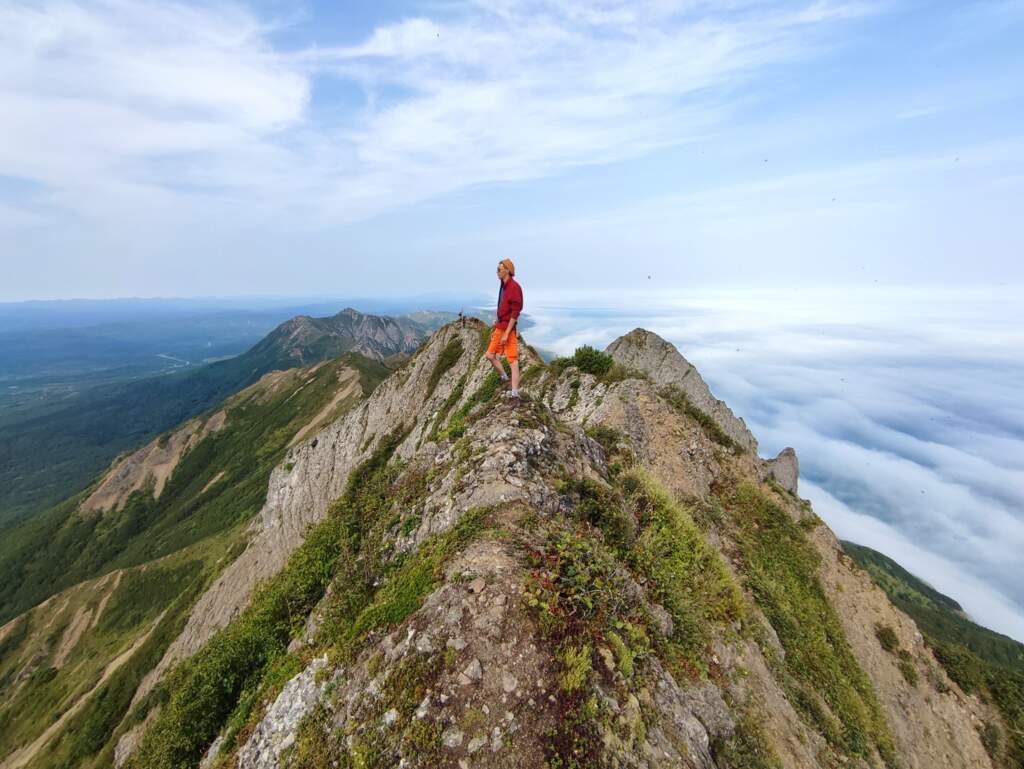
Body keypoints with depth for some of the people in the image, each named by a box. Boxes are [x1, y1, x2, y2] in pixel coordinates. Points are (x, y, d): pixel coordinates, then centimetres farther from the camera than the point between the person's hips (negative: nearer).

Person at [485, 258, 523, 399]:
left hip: (508, 328, -9)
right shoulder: (503, 287, 13)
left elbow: (515, 312, -19)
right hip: (500, 327, 9)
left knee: (513, 360, -6)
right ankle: (506, 379, 23)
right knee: (490, 355, 10)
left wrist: (506, 333, -22)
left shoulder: (514, 287, -15)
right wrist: (495, 329, 20)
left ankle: (515, 392, -3)